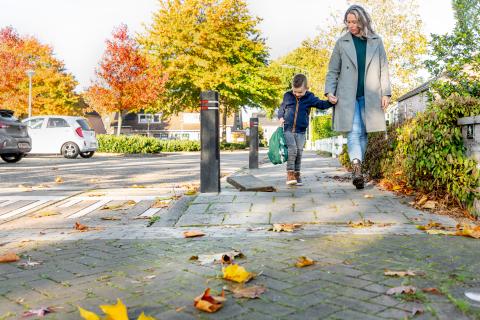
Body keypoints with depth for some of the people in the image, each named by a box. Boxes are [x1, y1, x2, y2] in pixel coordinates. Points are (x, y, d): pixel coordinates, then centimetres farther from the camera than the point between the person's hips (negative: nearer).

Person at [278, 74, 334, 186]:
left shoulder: (309, 98, 1)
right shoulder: (287, 96, 3)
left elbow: (321, 104, -3)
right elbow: (281, 108, 17)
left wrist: (330, 102, -22)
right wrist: (281, 117, 0)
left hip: (301, 131, 1)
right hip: (288, 129, -1)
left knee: (299, 152, 4)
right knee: (292, 149, -15)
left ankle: (296, 174, 15)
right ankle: (290, 173, -9)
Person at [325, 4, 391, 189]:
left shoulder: (376, 42, 10)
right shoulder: (342, 43, 7)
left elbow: (384, 69, 10)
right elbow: (333, 71, 8)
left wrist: (386, 93, 2)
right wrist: (329, 91, -5)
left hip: (369, 96, 2)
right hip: (347, 96, -2)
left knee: (363, 134, 6)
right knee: (353, 132, -14)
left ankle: (357, 171, 14)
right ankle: (357, 168, -25)